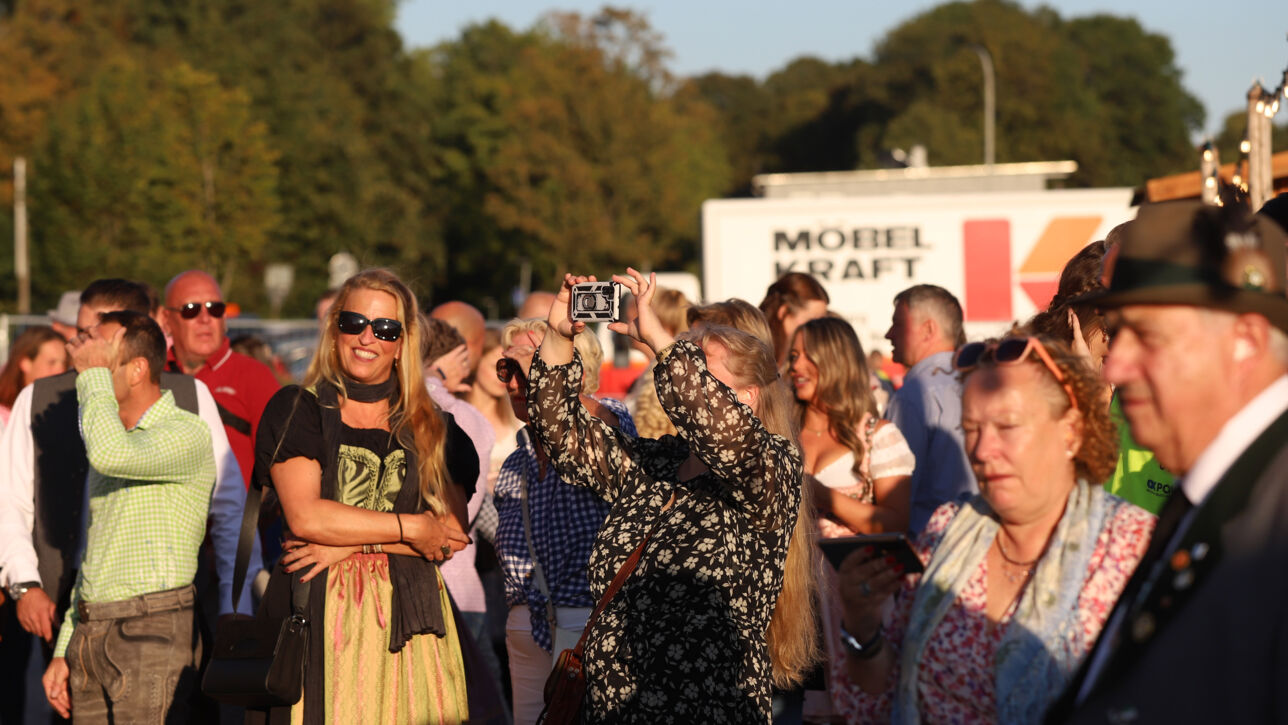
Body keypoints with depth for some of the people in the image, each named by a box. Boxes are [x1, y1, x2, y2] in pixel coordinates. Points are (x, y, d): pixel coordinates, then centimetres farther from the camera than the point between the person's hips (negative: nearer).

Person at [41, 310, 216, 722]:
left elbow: (110, 454, -30)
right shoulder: (116, 439, 19)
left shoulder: (187, 434, -9)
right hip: (92, 635, 8)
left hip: (153, 633, -8)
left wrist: (93, 374, -15)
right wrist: (65, 652, 19)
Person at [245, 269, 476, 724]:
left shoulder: (435, 430, 13)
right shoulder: (295, 410, 6)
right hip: (316, 618, -2)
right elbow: (304, 516, -7)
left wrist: (348, 543, -9)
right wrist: (410, 527, -3)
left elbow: (451, 533, 2)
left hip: (407, 622, 2)